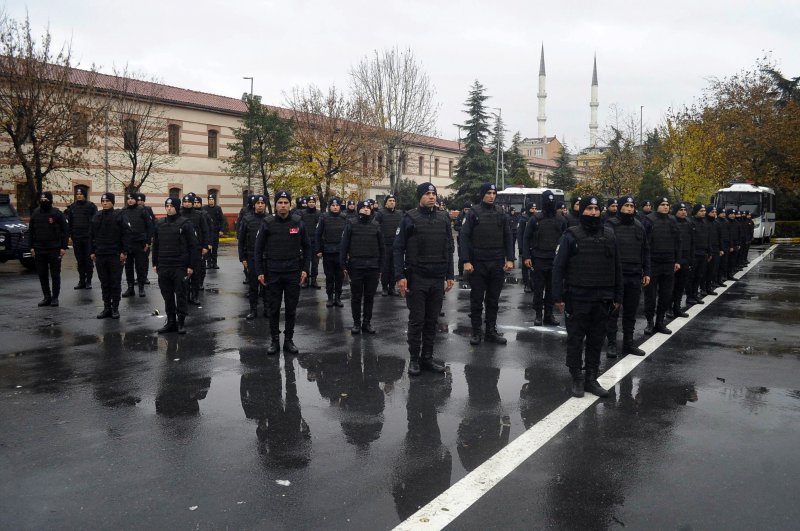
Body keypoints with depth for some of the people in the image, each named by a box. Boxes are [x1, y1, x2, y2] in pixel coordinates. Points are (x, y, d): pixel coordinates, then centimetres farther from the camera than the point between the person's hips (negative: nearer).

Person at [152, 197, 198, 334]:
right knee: (167, 296, 9)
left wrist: (190, 265, -11)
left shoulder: (185, 224, -4)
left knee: (180, 295, 1)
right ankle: (170, 321, 18)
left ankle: (181, 322, 8)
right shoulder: (159, 224, 12)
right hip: (163, 266, 5)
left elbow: (192, 246, -6)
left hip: (180, 266, -5)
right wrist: (155, 263, 13)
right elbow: (155, 245, 19)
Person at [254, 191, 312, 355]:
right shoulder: (268, 223, -3)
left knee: (291, 309, 7)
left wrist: (305, 269, 1)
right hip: (273, 274, -1)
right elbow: (259, 248, 1)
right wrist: (260, 272, -3)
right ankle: (275, 341, 18)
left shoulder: (298, 223, 0)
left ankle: (289, 340, 19)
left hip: (293, 274, 1)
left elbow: (307, 247, 7)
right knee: (274, 309, 6)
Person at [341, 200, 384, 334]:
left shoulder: (376, 226, 7)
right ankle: (356, 323, 17)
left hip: (373, 268, 2)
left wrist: (381, 267, 5)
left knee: (369, 297, 9)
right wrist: (344, 265, -5)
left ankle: (367, 323, 19)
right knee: (356, 297, 6)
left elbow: (381, 248, 9)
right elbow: (344, 246, 1)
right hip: (356, 267, -1)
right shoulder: (351, 225, 2)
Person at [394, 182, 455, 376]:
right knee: (416, 320, 2)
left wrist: (450, 275, 8)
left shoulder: (444, 218, 9)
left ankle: (427, 356, 20)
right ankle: (414, 359, 12)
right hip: (416, 278, -4)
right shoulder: (409, 218, -3)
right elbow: (398, 248, -5)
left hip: (438, 279, 4)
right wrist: (400, 276, -13)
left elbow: (449, 249, 13)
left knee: (432, 320, 9)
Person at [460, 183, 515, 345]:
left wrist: (510, 259, -1)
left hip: (497, 264, 3)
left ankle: (491, 331, 18)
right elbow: (465, 237, -6)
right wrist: (466, 261, -13)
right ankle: (476, 332, 14)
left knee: (493, 300, 9)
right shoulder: (473, 213, -3)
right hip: (477, 264, -3)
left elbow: (508, 237, 8)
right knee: (476, 299, 5)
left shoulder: (501, 213, 7)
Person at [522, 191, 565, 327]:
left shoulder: (560, 220, 6)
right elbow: (526, 238, 1)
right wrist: (526, 256, -7)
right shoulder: (535, 219, -1)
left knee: (551, 289, 7)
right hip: (539, 259, -2)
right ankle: (538, 315, 11)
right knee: (538, 289, 3)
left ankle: (548, 315, 16)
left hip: (554, 260, 2)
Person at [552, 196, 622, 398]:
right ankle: (577, 379, 17)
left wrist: (617, 296, 10)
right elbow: (558, 267, -5)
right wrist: (558, 296, -11)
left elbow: (616, 267, 13)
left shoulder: (609, 235, 8)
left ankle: (591, 379, 21)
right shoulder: (571, 235, -4)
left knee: (596, 341, 10)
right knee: (575, 340, 5)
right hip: (577, 298, -3)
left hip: (602, 299, 4)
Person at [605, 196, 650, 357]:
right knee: (613, 311, 2)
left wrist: (646, 272, 10)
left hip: (635, 277, 5)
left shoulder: (639, 227, 11)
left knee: (631, 312, 12)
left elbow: (645, 252, 16)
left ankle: (628, 343, 22)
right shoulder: (611, 226, -5)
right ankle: (611, 344, 10)